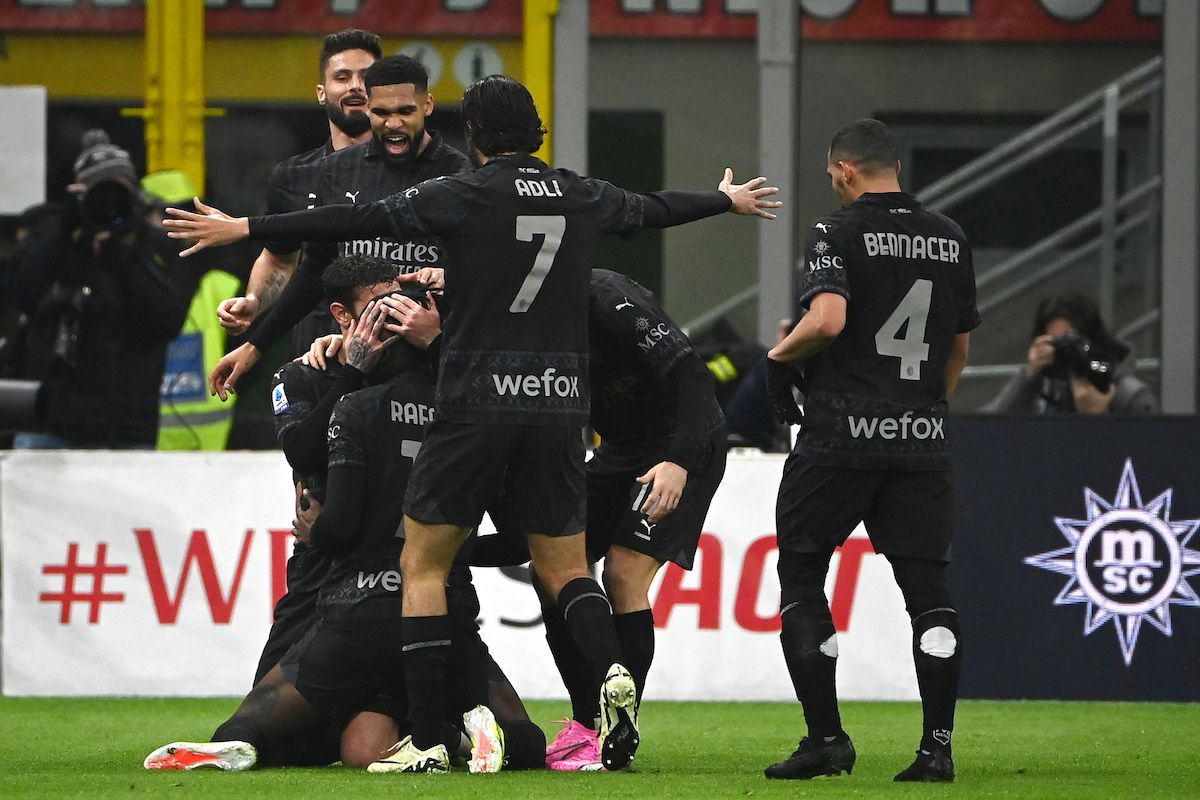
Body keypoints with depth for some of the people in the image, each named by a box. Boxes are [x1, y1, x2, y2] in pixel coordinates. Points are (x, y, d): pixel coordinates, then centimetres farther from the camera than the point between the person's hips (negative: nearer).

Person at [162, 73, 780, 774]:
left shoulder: (462, 196, -5)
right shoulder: (584, 198, 9)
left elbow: (356, 222, -8)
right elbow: (652, 209, 29)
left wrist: (241, 229, -3)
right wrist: (730, 200, 50)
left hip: (478, 402, -4)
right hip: (560, 402, 4)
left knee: (422, 564, 6)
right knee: (564, 567, 15)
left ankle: (426, 740, -2)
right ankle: (612, 672, -15)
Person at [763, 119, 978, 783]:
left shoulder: (838, 232, -7)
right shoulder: (949, 240, 11)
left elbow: (827, 321, -22)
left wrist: (779, 356, -3)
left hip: (840, 434, -4)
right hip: (922, 441, 5)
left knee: (801, 575, 8)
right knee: (926, 583, 4)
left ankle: (826, 738, 4)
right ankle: (937, 746, -4)